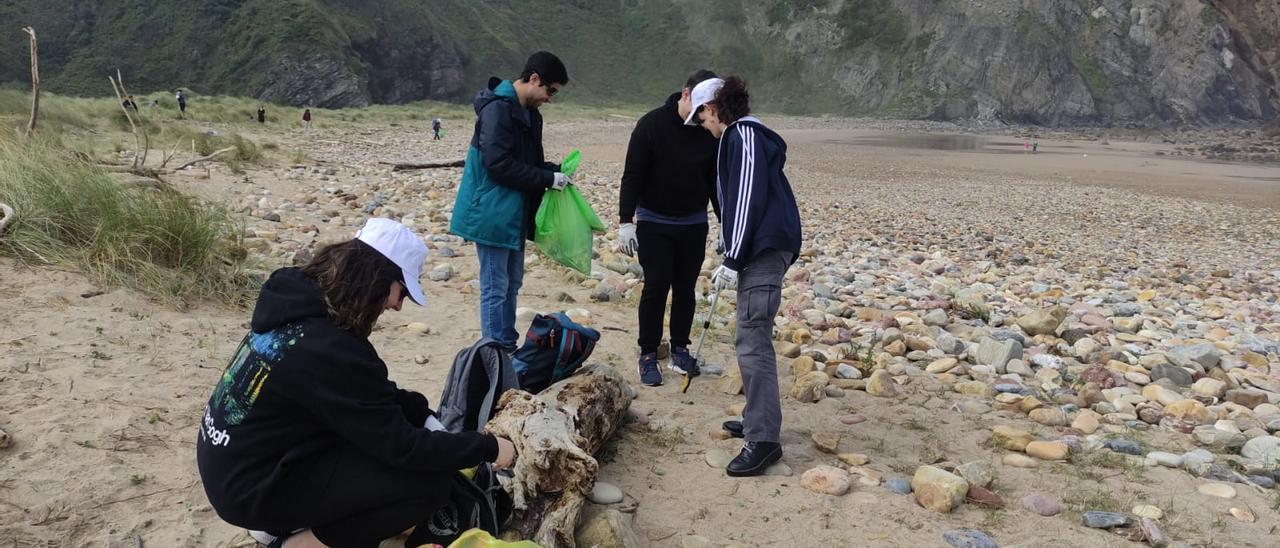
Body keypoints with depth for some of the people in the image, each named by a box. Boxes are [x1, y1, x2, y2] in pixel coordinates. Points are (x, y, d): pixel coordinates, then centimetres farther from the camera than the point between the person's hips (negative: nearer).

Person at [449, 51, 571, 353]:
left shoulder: (529, 114, 12)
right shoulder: (498, 109, -17)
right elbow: (499, 164, -24)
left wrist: (554, 170, -1)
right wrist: (547, 179, -19)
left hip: (514, 214, 10)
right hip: (492, 213, -10)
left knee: (511, 283, 16)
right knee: (496, 288, -3)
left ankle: (508, 349, 27)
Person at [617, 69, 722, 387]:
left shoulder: (710, 134, -1)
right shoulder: (652, 124, -13)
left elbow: (716, 182, 9)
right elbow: (632, 175, -13)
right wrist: (626, 221, -19)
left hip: (694, 224, 4)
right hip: (654, 223, -4)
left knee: (686, 288, 7)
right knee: (656, 287, -6)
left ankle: (680, 350, 20)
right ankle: (648, 355, 5)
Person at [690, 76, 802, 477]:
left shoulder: (744, 135, -9)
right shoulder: (738, 136, 22)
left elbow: (748, 199, -17)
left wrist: (733, 260, -17)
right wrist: (733, 258, 23)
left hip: (763, 249, -10)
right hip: (760, 249, 10)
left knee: (753, 342, -12)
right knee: (753, 339, 16)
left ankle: (763, 439, -9)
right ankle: (759, 420, 26)